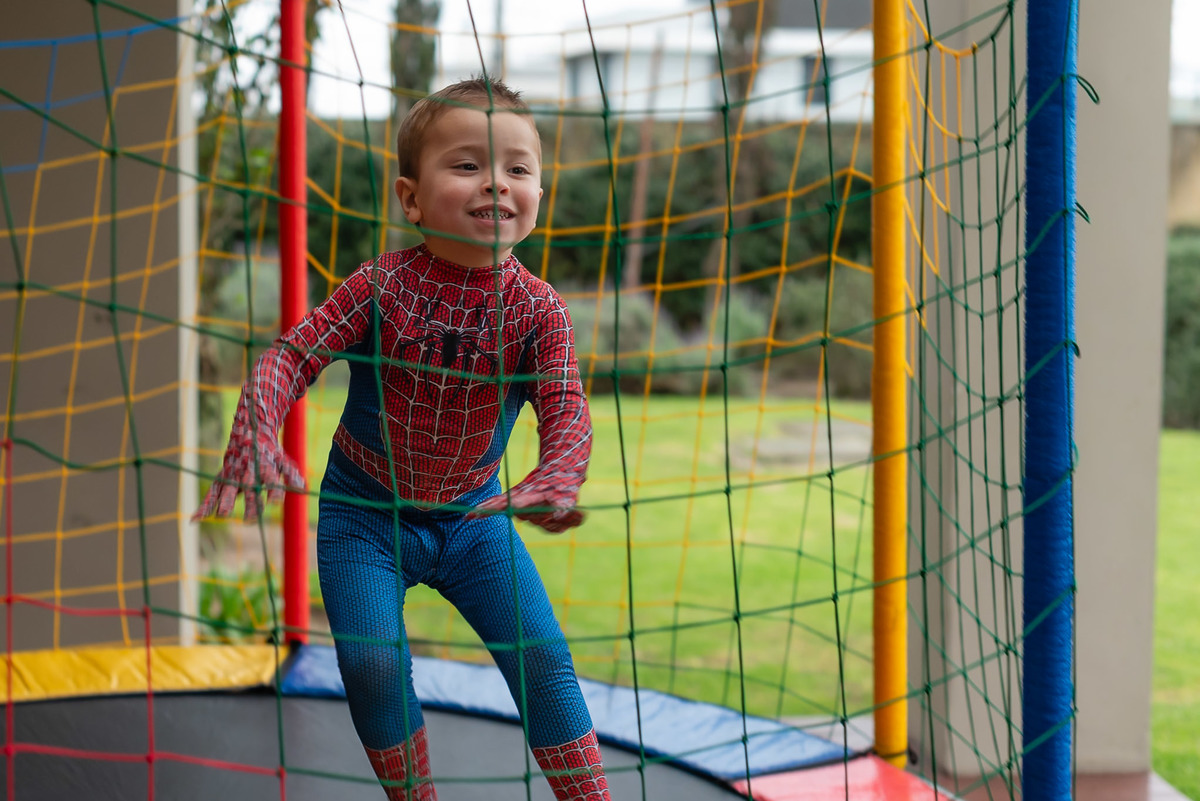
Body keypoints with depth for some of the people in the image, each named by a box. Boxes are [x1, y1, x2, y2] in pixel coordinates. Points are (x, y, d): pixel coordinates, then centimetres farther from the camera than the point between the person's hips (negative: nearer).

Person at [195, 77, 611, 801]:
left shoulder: (538, 310, -16)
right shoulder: (382, 286, -18)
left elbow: (567, 408, -26)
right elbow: (294, 353, -20)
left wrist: (556, 477, -49)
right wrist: (255, 435, -40)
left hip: (473, 513, 1)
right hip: (365, 511, -1)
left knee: (542, 655, -5)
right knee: (374, 662, -13)